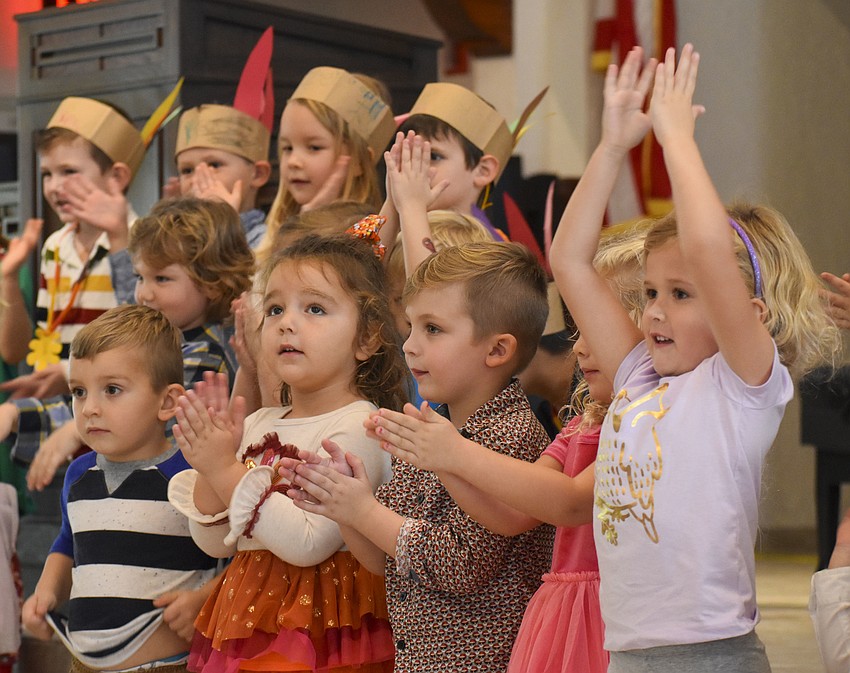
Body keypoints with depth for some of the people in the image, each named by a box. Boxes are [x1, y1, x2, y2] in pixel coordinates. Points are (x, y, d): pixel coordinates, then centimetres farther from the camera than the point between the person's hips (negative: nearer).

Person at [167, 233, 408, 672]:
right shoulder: (258, 425, 7)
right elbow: (215, 544, 8)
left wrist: (226, 471, -19)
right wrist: (207, 473, -9)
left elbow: (309, 544, -22)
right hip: (246, 618, 6)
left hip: (319, 631, -6)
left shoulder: (356, 427, -13)